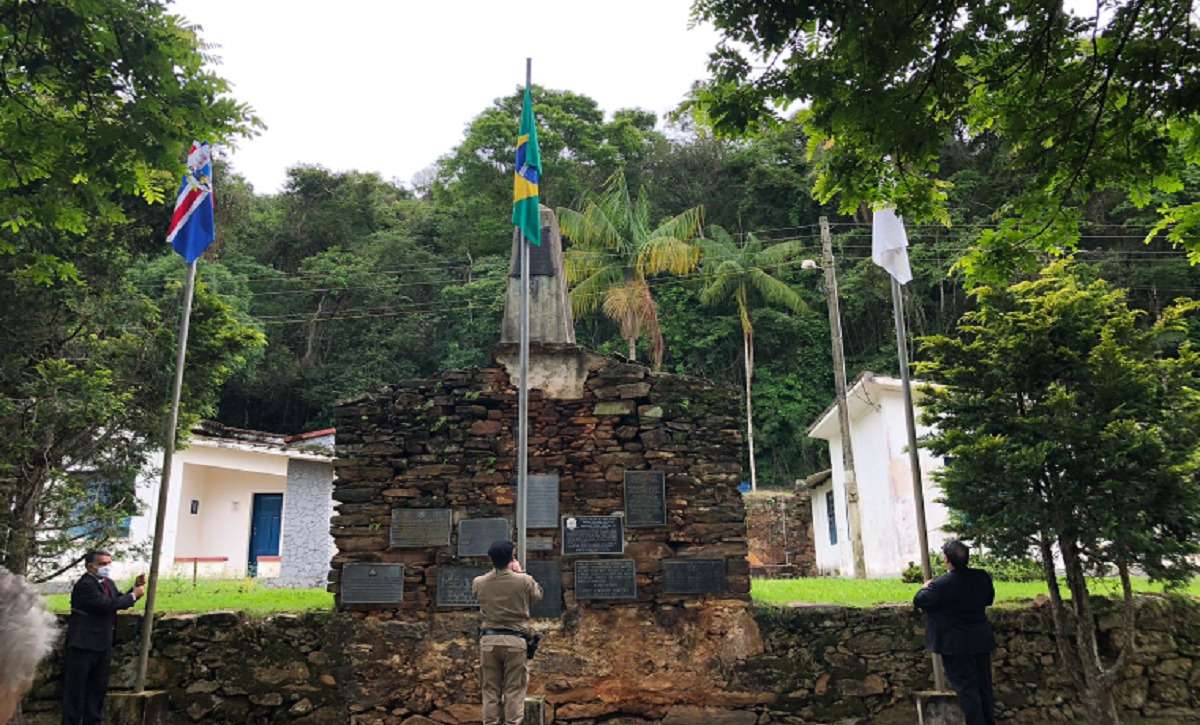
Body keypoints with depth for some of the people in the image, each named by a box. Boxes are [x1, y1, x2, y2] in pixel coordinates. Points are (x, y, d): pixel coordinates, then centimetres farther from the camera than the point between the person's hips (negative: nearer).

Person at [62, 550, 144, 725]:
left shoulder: (108, 583, 10)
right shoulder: (85, 585, -18)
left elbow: (120, 601, 12)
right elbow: (107, 605, -27)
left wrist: (136, 587, -2)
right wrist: (134, 595, -17)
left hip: (103, 645, 9)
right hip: (83, 645, -9)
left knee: (98, 688, 14)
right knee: (76, 689, 1)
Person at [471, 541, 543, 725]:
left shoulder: (479, 583, -2)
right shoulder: (524, 580, -8)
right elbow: (538, 594, 13)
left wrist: (496, 569, 19)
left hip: (488, 640, 2)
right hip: (515, 641, -2)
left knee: (490, 690, 8)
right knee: (514, 690, 3)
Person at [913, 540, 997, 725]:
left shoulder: (941, 584, -22)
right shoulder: (982, 577, -6)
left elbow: (919, 600, -11)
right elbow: (989, 599, 13)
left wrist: (926, 587, 7)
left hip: (956, 645, -6)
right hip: (981, 641, 6)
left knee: (966, 689, 3)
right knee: (984, 686, 17)